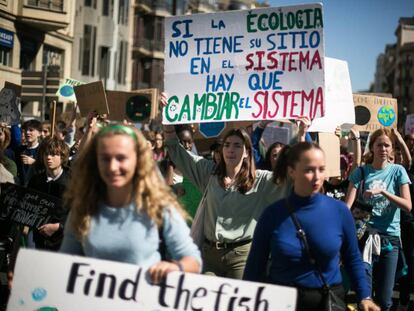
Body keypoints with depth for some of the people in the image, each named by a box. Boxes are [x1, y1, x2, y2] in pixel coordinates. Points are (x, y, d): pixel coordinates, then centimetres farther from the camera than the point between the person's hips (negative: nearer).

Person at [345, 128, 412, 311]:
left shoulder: (397, 171, 4)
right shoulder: (361, 172, 3)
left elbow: (408, 206, -6)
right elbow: (347, 205, -6)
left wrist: (382, 191, -17)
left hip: (390, 238, 1)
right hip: (365, 235, -1)